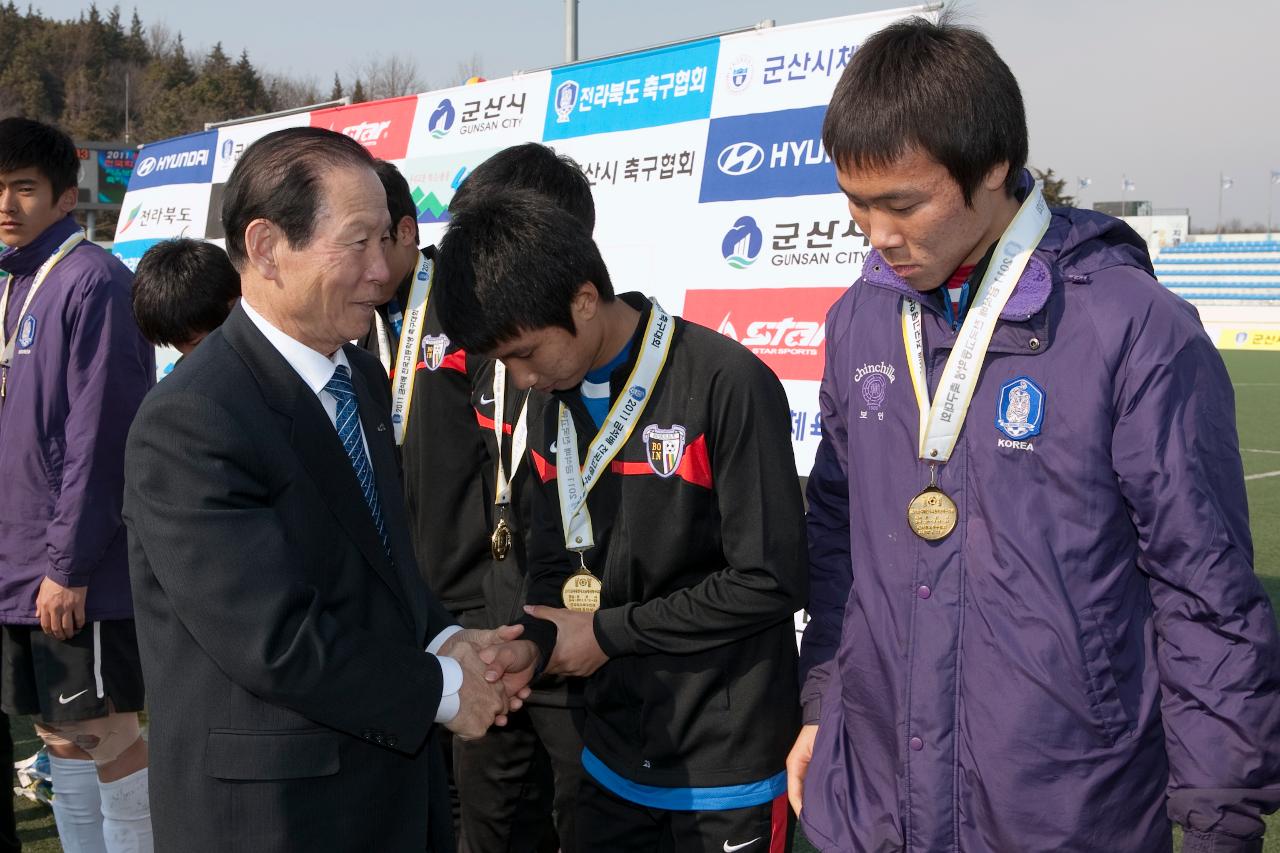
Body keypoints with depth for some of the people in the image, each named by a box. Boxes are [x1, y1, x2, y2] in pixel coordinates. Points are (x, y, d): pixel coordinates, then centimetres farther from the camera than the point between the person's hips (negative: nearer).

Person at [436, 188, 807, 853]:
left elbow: (769, 582, -20)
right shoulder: (557, 407, 6)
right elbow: (554, 566, 9)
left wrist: (609, 632, -12)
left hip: (726, 769, -6)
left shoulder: (727, 385, -18)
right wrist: (534, 641, -13)